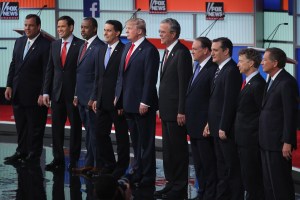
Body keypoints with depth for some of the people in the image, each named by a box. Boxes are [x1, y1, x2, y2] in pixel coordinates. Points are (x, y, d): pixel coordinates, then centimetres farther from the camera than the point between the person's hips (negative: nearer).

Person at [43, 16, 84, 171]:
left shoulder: (81, 45, -7)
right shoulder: (54, 45, 10)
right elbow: (50, 69, 12)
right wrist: (46, 92, 6)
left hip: (74, 93, -5)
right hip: (57, 92, 5)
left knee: (75, 126, 4)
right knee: (56, 126, 7)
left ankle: (74, 160, 11)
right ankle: (58, 159, 14)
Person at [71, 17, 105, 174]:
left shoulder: (99, 47, -14)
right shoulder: (83, 47, 16)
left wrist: (93, 98, -18)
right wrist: (76, 95, 15)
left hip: (92, 98, -9)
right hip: (82, 98, 9)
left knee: (94, 132, -3)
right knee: (88, 132, 12)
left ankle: (98, 165, 3)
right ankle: (89, 164, 17)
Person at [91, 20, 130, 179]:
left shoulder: (124, 51, -11)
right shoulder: (101, 51, 13)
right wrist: (95, 98, 12)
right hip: (102, 102, 8)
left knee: (121, 136, 3)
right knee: (101, 133, 9)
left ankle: (121, 166, 12)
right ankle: (109, 164, 21)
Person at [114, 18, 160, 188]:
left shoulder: (149, 50, -13)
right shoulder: (128, 47, 13)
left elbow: (150, 78, -17)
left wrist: (145, 102, -19)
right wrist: (118, 95, 14)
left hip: (142, 104, -8)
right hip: (129, 103, 8)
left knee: (146, 142, 1)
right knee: (136, 141, 14)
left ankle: (148, 177, 7)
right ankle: (137, 172, 22)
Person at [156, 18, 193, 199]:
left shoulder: (182, 53, -15)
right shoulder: (168, 52, 14)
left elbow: (184, 84, -18)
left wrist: (181, 111, -19)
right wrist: (162, 107, 14)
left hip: (176, 111, -9)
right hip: (166, 110, 9)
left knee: (178, 150, -2)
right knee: (168, 149, 14)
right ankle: (171, 183, 22)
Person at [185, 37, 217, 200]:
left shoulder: (213, 69, -16)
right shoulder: (198, 68, 14)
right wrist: (187, 116, 13)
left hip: (204, 126, -10)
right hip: (194, 125, 10)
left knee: (208, 164, -2)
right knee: (198, 163, 15)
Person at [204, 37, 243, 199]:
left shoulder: (231, 71, -16)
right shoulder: (220, 70, 14)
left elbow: (230, 101, -19)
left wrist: (223, 128, -19)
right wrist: (210, 123, 13)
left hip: (226, 129, -10)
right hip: (217, 127, 10)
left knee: (232, 167, -3)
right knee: (221, 166, 15)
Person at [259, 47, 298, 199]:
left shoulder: (287, 82, -16)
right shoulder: (271, 80, 13)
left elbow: (290, 114, -18)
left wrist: (287, 142, -19)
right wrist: (263, 139, 12)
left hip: (279, 142, -9)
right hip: (267, 141, 9)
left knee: (280, 181, -3)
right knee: (268, 181, 13)